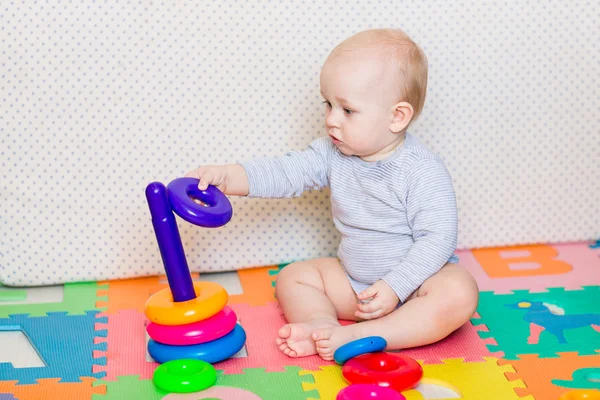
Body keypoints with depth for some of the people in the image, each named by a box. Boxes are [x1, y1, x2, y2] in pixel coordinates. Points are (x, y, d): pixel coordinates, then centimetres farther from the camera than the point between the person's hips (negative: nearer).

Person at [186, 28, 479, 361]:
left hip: (415, 280, -6)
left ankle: (357, 337, -39)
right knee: (292, 277, -2)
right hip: (353, 279, 6)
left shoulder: (423, 172, -22)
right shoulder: (333, 153, -4)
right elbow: (285, 173, -9)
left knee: (459, 295, -34)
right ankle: (323, 324, -29)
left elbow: (437, 239, -24)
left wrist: (394, 287, -30)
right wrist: (226, 177, -24)